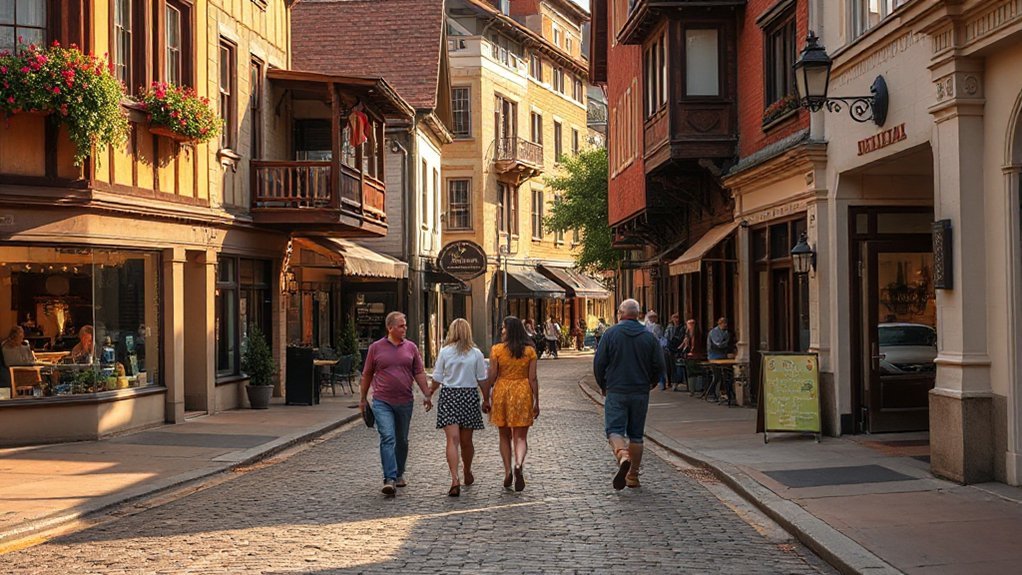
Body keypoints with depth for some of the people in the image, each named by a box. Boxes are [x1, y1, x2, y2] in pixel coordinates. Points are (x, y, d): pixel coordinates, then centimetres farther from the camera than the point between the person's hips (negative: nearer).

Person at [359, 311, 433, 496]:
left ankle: (399, 474, 30)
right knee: (387, 438, -15)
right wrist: (363, 399, 10)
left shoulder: (411, 347, 7)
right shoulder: (376, 347, 1)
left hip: (405, 402, 3)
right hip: (382, 402, -3)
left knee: (402, 440, 13)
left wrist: (427, 395, -2)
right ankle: (389, 479, -20)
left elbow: (419, 373, 7)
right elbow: (367, 375, 8)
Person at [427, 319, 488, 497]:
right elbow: (482, 379, 2)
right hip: (470, 396, 1)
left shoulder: (444, 352, -3)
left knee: (452, 439, -8)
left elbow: (437, 379, 0)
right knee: (466, 441, 15)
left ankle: (455, 479, -22)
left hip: (448, 395, -1)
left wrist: (429, 394, 15)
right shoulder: (476, 353, -1)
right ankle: (468, 474, 35)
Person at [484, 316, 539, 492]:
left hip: (502, 392, 0)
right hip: (523, 392, 0)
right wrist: (536, 402, 5)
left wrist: (486, 399, 3)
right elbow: (533, 379, -1)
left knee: (505, 436, 14)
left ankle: (508, 471, 7)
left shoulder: (496, 350, -5)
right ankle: (519, 464, -22)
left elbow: (491, 377, -5)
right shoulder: (529, 351, -1)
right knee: (521, 436, 4)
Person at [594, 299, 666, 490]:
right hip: (640, 393, 3)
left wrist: (603, 386, 11)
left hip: (616, 391, -3)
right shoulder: (649, 337, 3)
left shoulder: (611, 334, -4)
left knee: (614, 429, -3)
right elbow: (660, 366, 3)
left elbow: (598, 363, -5)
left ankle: (622, 457, -32)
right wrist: (650, 383, 21)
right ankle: (633, 475, 14)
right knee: (636, 434, 11)